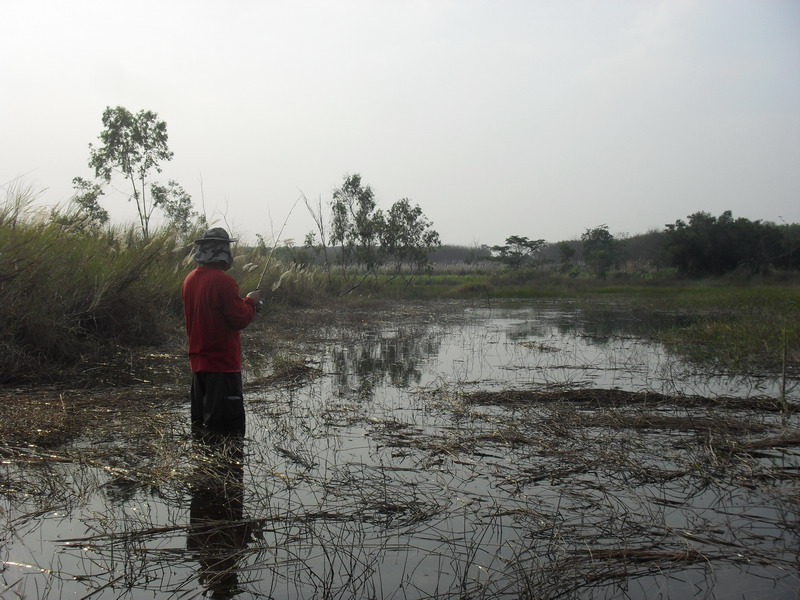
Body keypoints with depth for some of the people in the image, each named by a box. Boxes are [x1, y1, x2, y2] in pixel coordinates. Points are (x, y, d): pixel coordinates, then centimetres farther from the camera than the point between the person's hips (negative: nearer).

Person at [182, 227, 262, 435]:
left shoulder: (190, 279, 8)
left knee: (200, 424, 16)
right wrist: (251, 301, 2)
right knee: (229, 430, -5)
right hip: (223, 362, -9)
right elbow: (240, 319, -17)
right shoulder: (224, 281, -17)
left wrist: (243, 302, 16)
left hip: (198, 361, 9)